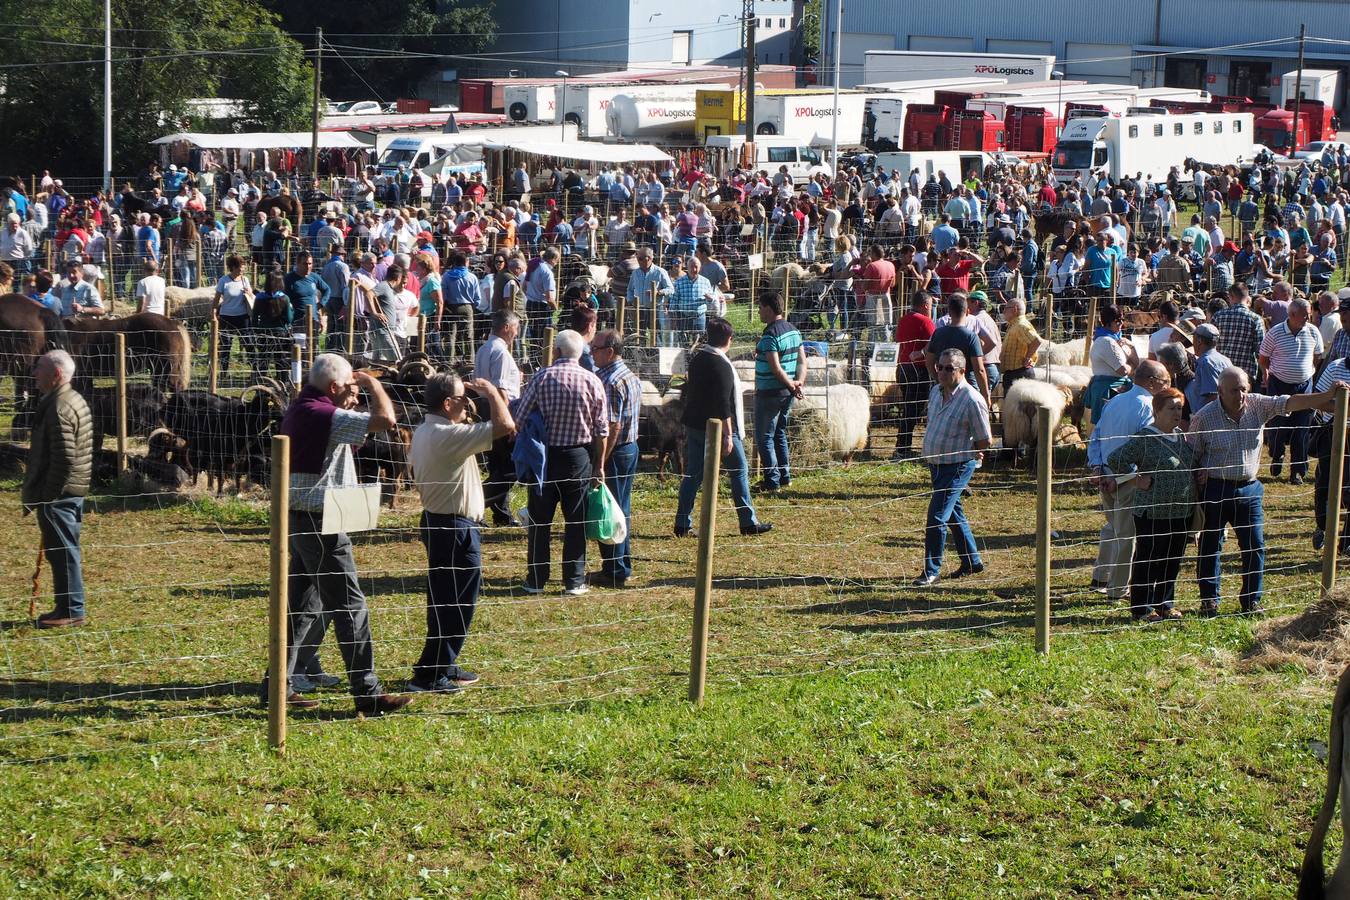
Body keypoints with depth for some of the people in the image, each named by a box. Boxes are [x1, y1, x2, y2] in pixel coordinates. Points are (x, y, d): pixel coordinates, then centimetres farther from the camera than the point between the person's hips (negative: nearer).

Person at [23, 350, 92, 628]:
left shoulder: (58, 407, -19)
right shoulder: (75, 400, 14)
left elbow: (64, 458, -24)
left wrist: (46, 496, -18)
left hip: (57, 495, -10)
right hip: (74, 491, 10)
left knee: (62, 552, -4)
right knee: (63, 552, 16)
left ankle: (71, 612, 0)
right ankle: (66, 607, 23)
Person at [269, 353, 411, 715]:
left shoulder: (301, 409, 12)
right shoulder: (324, 415, -19)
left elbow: (351, 439, 27)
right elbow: (385, 419, -27)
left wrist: (348, 404, 14)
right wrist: (373, 384, -10)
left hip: (303, 519, 10)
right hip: (319, 521, -10)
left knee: (305, 605, 15)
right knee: (350, 606, -5)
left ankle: (280, 683, 18)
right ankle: (367, 693, -3)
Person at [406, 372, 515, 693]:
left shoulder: (423, 432, 6)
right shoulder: (448, 435, -24)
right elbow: (505, 425, -28)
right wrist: (491, 393, -11)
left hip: (435, 520, 10)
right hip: (456, 528, -10)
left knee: (442, 600, 19)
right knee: (456, 604, -2)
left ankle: (444, 666, 29)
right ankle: (429, 675, 1)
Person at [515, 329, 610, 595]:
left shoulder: (541, 379, -8)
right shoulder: (593, 382, -4)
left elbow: (520, 421, -7)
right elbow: (601, 431, -2)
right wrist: (598, 465, 7)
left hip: (545, 456, -1)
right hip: (579, 457, 1)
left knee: (540, 521, 8)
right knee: (576, 522, 8)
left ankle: (536, 580, 12)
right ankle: (574, 581, 9)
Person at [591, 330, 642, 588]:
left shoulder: (610, 382, -20)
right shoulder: (631, 376, 11)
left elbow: (612, 427, -24)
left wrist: (600, 462, -22)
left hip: (615, 451, -10)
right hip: (631, 447, 10)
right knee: (622, 510, 16)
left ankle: (614, 571, 2)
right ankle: (623, 565, 23)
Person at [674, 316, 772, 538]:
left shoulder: (696, 360, 6)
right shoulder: (722, 366, -19)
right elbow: (723, 405, -22)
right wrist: (728, 435, -20)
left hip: (694, 426, 8)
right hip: (717, 428, -8)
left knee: (693, 475, 9)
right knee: (739, 472, 6)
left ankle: (682, 524, 6)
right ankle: (748, 522, 11)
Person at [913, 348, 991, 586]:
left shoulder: (972, 400, -19)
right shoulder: (935, 392, 4)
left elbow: (984, 440, -11)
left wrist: (966, 455, 2)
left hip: (958, 466, -8)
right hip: (936, 464, 8)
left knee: (937, 517, -12)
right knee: (953, 513, 18)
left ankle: (931, 571, -4)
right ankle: (971, 562, 31)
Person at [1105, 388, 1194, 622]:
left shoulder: (1181, 436, 11)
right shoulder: (1145, 438, -13)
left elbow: (1191, 467, 25)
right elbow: (1115, 459, -16)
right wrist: (1137, 478, -12)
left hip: (1182, 513, 7)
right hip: (1154, 513, -7)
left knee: (1173, 561, 13)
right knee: (1147, 561, 2)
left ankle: (1166, 603, 25)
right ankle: (1142, 608, 10)